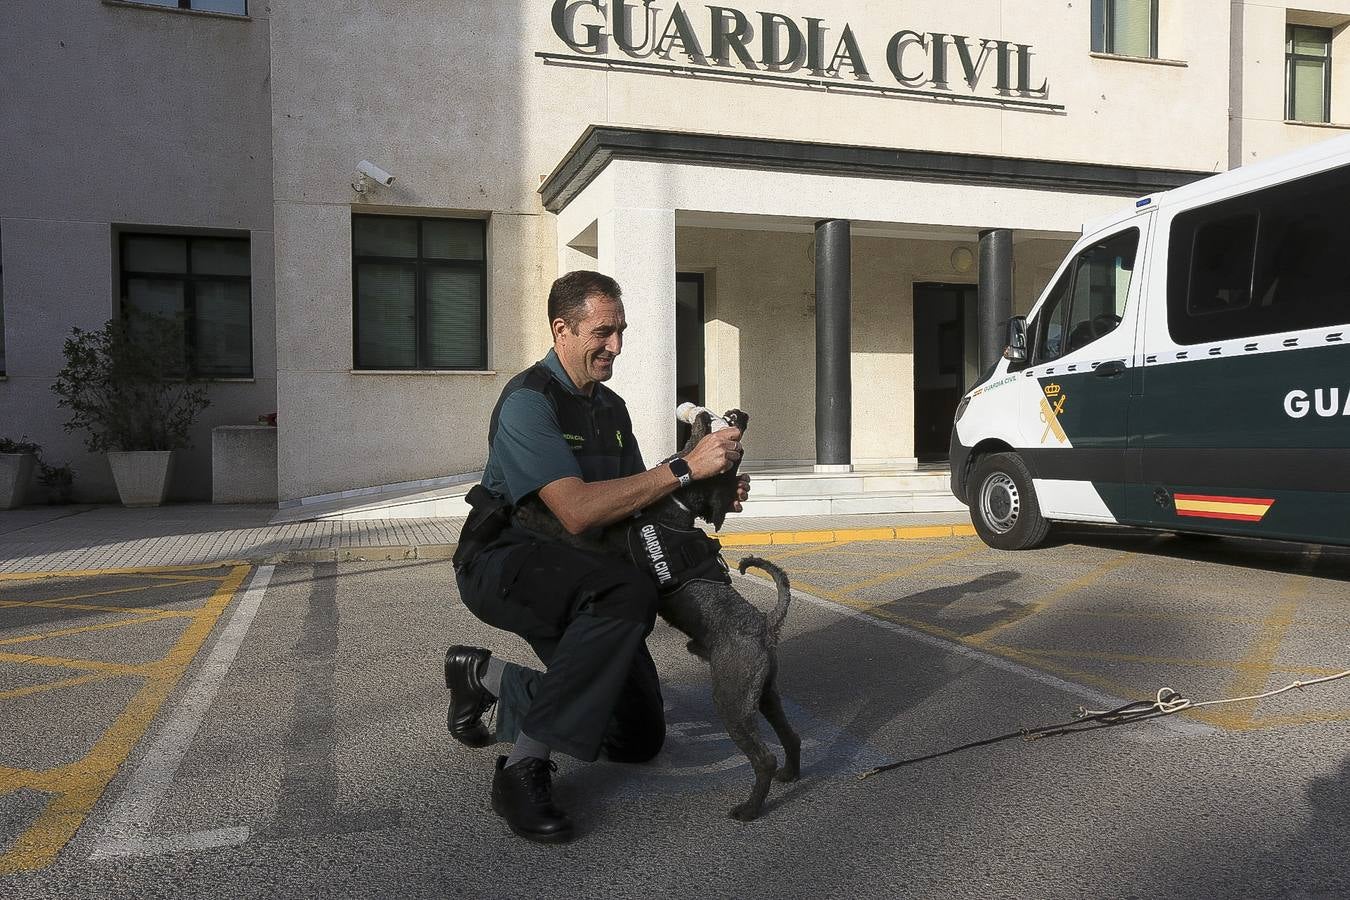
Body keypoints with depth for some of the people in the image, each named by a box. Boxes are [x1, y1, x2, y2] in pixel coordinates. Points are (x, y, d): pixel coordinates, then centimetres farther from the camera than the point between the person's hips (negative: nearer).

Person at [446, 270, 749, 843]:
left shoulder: (611, 407, 10)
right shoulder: (529, 401, -18)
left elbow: (638, 501, 11)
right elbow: (578, 512, -30)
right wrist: (684, 469, -30)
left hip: (572, 577, 8)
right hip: (504, 563, -8)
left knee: (640, 738, 8)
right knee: (628, 593, -38)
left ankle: (487, 676, 22)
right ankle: (524, 768, -27)